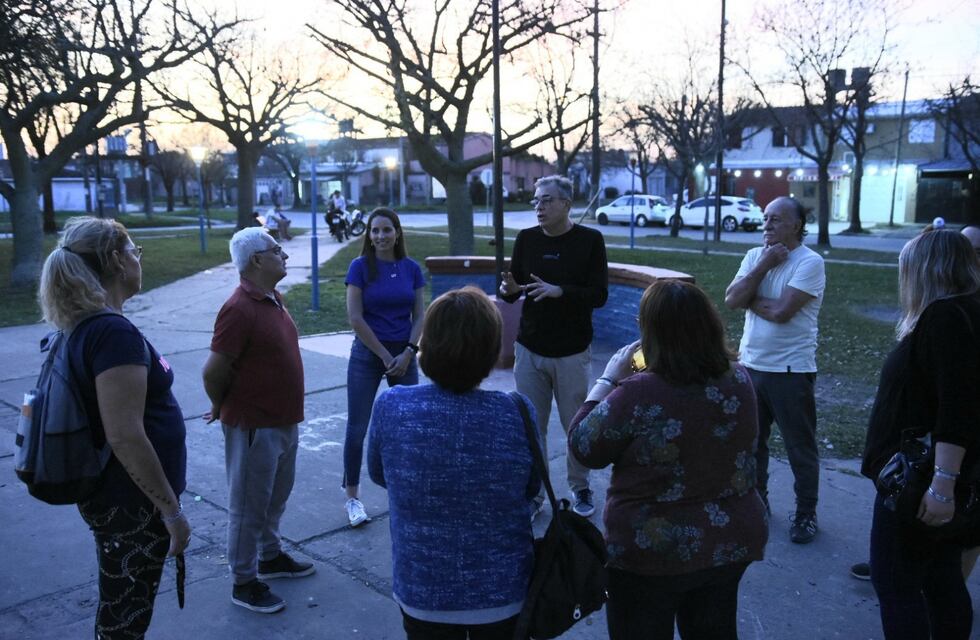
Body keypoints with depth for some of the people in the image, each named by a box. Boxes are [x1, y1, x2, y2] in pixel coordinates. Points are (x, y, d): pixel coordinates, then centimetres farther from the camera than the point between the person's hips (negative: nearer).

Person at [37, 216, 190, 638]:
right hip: (131, 503, -9)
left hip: (111, 494, 9)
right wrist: (171, 509, -21)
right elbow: (125, 436, -29)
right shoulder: (114, 332, -25)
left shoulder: (84, 326, 5)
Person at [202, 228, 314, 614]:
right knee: (249, 508, 6)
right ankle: (244, 583, 21)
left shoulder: (273, 300, 7)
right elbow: (213, 371, -21)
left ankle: (270, 557, 42)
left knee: (275, 498, 24)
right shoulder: (240, 309, -23)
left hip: (284, 421, 9)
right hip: (255, 427, -9)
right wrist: (223, 409, -3)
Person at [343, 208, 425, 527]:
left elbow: (419, 316, 4)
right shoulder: (360, 266, -7)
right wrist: (385, 355, -10)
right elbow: (355, 318, -11)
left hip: (404, 355, 3)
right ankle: (353, 497, 14)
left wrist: (407, 354, -8)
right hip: (367, 354, -3)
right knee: (357, 428, 1)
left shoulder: (411, 268, 2)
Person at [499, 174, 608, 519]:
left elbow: (599, 295, -10)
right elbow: (514, 287, 9)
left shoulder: (590, 240, -6)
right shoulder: (526, 239, 2)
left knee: (576, 425, 9)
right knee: (531, 425, 7)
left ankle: (580, 488, 29)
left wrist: (558, 291, -25)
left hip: (572, 352, -2)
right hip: (530, 349, 2)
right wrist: (509, 289, -15)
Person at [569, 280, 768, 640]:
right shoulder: (740, 380, -8)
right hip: (731, 543, 5)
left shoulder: (638, 395, -27)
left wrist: (609, 379, -6)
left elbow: (583, 448, -13)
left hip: (653, 553, -5)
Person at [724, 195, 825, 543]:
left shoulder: (810, 262, -13)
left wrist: (748, 299, -7)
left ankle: (806, 513, 22)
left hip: (790, 370, -6)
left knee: (800, 446, 6)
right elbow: (732, 300, -8)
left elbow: (781, 311, -23)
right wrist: (764, 265, -13)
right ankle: (755, 499, 35)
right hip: (750, 364, 6)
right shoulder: (755, 256, 6)